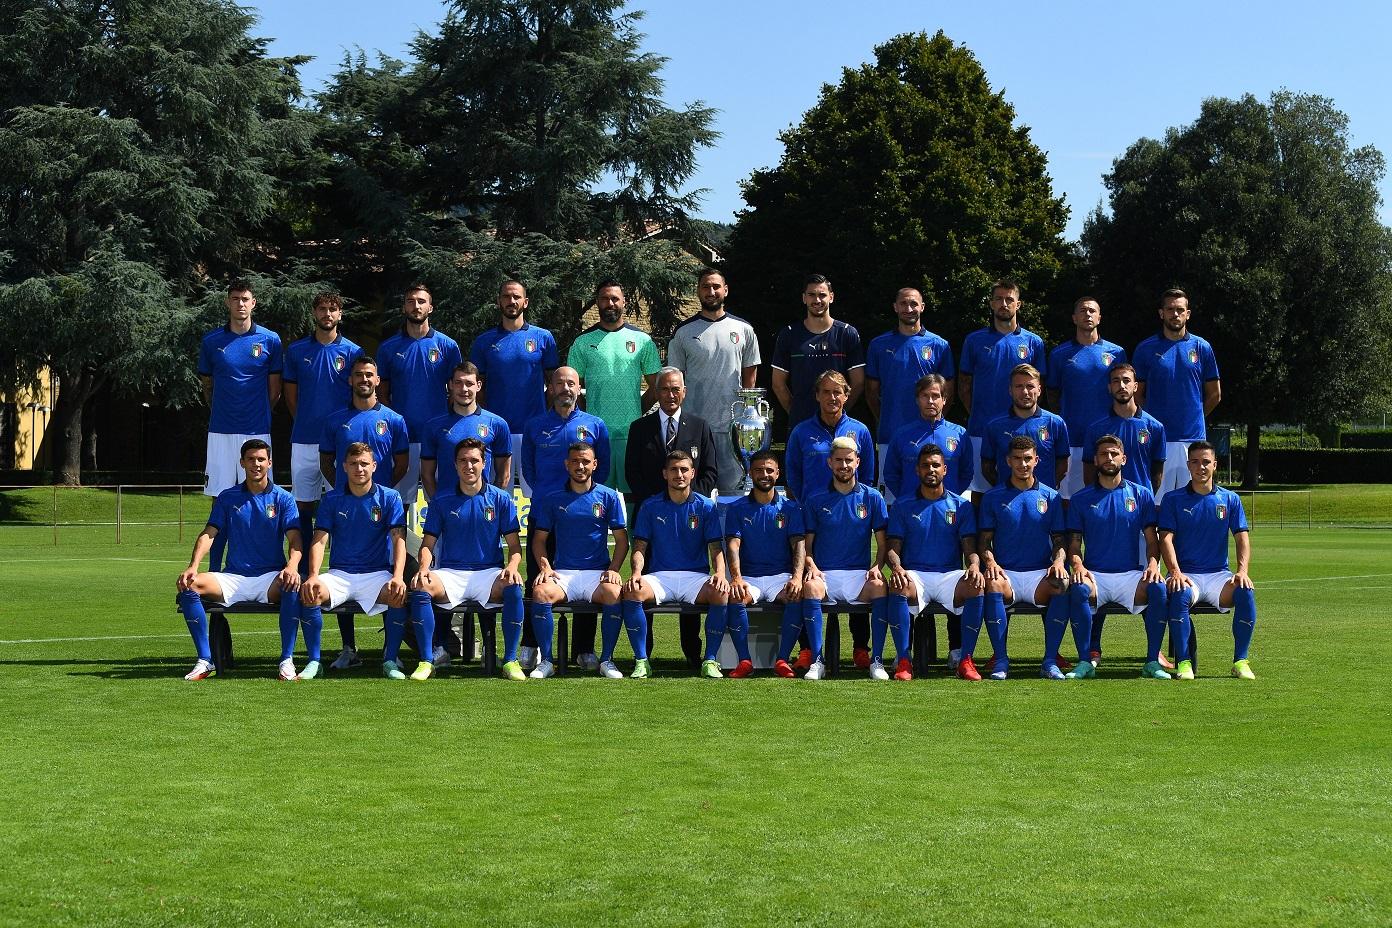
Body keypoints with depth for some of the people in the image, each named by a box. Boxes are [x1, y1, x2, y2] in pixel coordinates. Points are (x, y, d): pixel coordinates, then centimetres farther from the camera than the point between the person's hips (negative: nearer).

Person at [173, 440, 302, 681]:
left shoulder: (282, 498, 6)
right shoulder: (227, 498, 11)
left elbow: (295, 539, -5)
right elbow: (209, 534, 3)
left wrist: (292, 566, -27)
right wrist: (193, 566, -16)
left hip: (270, 578, -2)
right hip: (234, 577, 2)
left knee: (292, 586, -37)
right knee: (188, 586, -24)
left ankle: (287, 661, -27)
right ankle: (205, 661, -20)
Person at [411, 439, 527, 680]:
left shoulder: (501, 499, 7)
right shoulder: (441, 500, 9)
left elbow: (514, 545, 6)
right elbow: (428, 543, 9)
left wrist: (512, 566, -16)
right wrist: (424, 567, -13)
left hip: (489, 573, -1)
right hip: (450, 573, 1)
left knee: (513, 587, -34)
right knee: (420, 586, -32)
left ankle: (510, 660, -24)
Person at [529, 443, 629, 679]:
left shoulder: (608, 497, 9)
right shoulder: (553, 500, 11)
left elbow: (621, 539, 10)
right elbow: (539, 539, 14)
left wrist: (613, 569, -6)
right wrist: (545, 567, -4)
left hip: (598, 572, -1)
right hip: (562, 573, 1)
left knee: (614, 593, -34)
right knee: (541, 592, -32)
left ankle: (606, 660, -17)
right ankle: (546, 661, -20)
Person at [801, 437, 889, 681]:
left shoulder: (872, 497, 10)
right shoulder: (815, 500, 10)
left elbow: (882, 543, 10)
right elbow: (807, 544, 11)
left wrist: (877, 566, -10)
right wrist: (812, 567, -9)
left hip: (860, 574, 0)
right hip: (824, 574, 0)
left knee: (880, 586, -34)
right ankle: (817, 661, -31)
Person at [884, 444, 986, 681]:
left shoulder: (961, 505, 14)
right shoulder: (903, 506, 13)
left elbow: (970, 546, 7)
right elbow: (893, 548, 7)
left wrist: (974, 565, -17)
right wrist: (896, 567, -17)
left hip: (950, 575, 1)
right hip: (915, 575, 0)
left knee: (976, 587, -33)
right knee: (898, 587, -37)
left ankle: (966, 661, -26)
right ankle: (903, 661, -32)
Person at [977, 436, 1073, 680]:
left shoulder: (1051, 496, 13)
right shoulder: (993, 497, 11)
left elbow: (1060, 539, 12)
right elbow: (984, 539, 9)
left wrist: (1058, 561, -10)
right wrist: (990, 561, -13)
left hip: (1040, 573, 1)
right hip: (1005, 572, -1)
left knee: (1063, 584, -33)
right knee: (993, 584, -37)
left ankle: (1050, 661, -24)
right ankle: (1000, 660, -27)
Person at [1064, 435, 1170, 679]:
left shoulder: (1141, 495, 11)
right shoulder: (1081, 499, 10)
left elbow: (1151, 539, 9)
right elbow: (1074, 543, 8)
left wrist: (1153, 564, -12)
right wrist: (1077, 565, -14)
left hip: (1131, 574, 1)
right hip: (1094, 574, 0)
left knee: (1158, 588, -31)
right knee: (1078, 589, -35)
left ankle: (1152, 661, -19)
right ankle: (1087, 660, -24)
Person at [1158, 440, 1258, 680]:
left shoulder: (1230, 499, 12)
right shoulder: (1173, 499, 6)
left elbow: (1242, 538, 5)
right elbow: (1166, 538, -3)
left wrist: (1242, 570, -14)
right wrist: (1176, 572, -21)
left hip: (1219, 574, 2)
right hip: (1186, 574, -2)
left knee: (1246, 592, -30)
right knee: (1181, 594, -37)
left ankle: (1240, 661, -20)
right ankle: (1184, 662, -29)